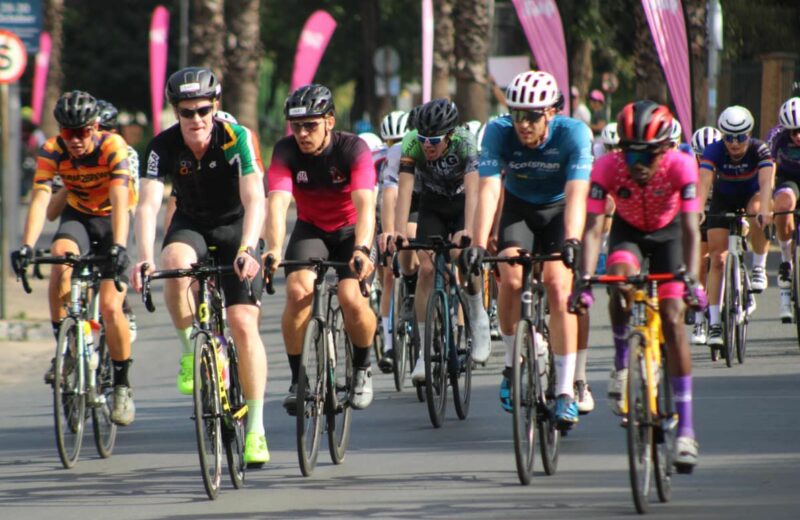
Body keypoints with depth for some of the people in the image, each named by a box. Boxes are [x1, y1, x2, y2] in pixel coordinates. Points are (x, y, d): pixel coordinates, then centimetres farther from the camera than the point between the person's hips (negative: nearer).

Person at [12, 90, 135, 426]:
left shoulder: (113, 147, -27)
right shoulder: (52, 152, -19)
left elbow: (120, 201, -36)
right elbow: (40, 200, -28)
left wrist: (119, 247, -51)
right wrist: (26, 247, -43)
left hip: (112, 222, -2)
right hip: (77, 217, 2)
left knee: (110, 307, -16)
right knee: (61, 261, -32)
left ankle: (122, 385, 2)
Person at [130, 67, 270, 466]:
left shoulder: (237, 138, -25)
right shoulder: (164, 147, -20)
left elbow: (254, 200, -34)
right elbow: (148, 204, -29)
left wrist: (247, 249, -51)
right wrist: (145, 257, -46)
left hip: (235, 227, -1)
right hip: (190, 226, 2)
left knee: (243, 324, -14)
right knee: (176, 264, -35)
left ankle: (256, 428, -6)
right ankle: (190, 351, -13)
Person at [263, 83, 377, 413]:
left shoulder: (353, 149, -25)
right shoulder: (286, 151, -20)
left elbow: (365, 203, -37)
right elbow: (277, 202, -33)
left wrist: (362, 249, -54)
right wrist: (274, 249, -50)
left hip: (350, 230, -2)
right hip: (310, 229, 2)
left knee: (351, 297, -25)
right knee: (298, 290, -26)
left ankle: (362, 367, 4)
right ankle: (298, 379, -10)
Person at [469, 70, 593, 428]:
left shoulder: (573, 133, -28)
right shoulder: (499, 132, -25)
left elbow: (576, 194, -37)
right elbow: (489, 189, -32)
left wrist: (571, 241, -52)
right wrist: (478, 245, -43)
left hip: (559, 211, -2)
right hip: (519, 208, 2)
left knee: (558, 285, -20)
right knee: (511, 280, -21)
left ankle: (566, 391, -17)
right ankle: (512, 365, 3)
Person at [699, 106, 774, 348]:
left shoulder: (759, 150, -27)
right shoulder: (713, 151, -26)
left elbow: (766, 181, -41)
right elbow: (704, 183, -37)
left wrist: (764, 211, -58)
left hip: (752, 196, -1)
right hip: (724, 201, 1)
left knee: (757, 210, -37)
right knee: (717, 259, -8)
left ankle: (759, 268, -18)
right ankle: (714, 323, -4)